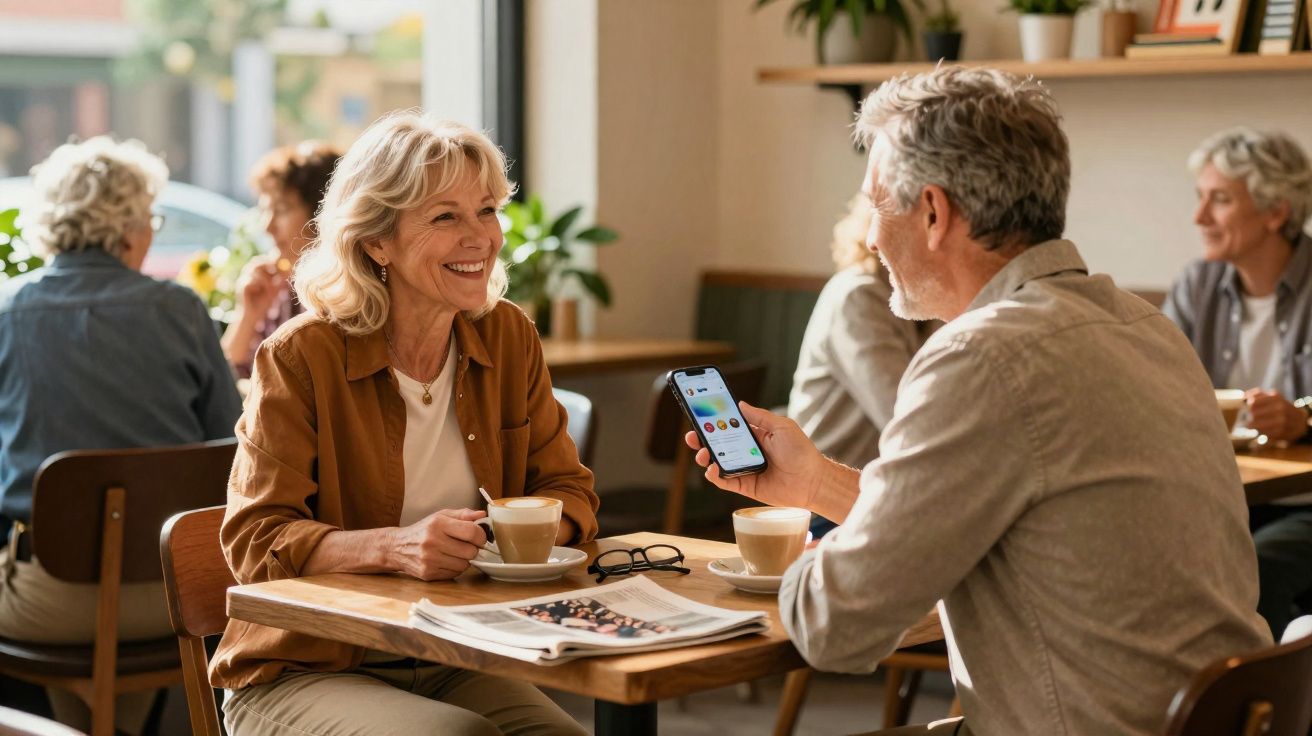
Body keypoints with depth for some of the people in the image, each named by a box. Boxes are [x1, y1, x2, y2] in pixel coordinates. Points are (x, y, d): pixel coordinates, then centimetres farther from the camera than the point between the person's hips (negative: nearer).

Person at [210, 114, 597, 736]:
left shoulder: (510, 339, 5)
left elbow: (567, 490, 10)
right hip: (303, 672, -4)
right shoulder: (300, 358, -11)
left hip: (458, 663, 5)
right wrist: (395, 547, -32)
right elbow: (255, 542, -15)